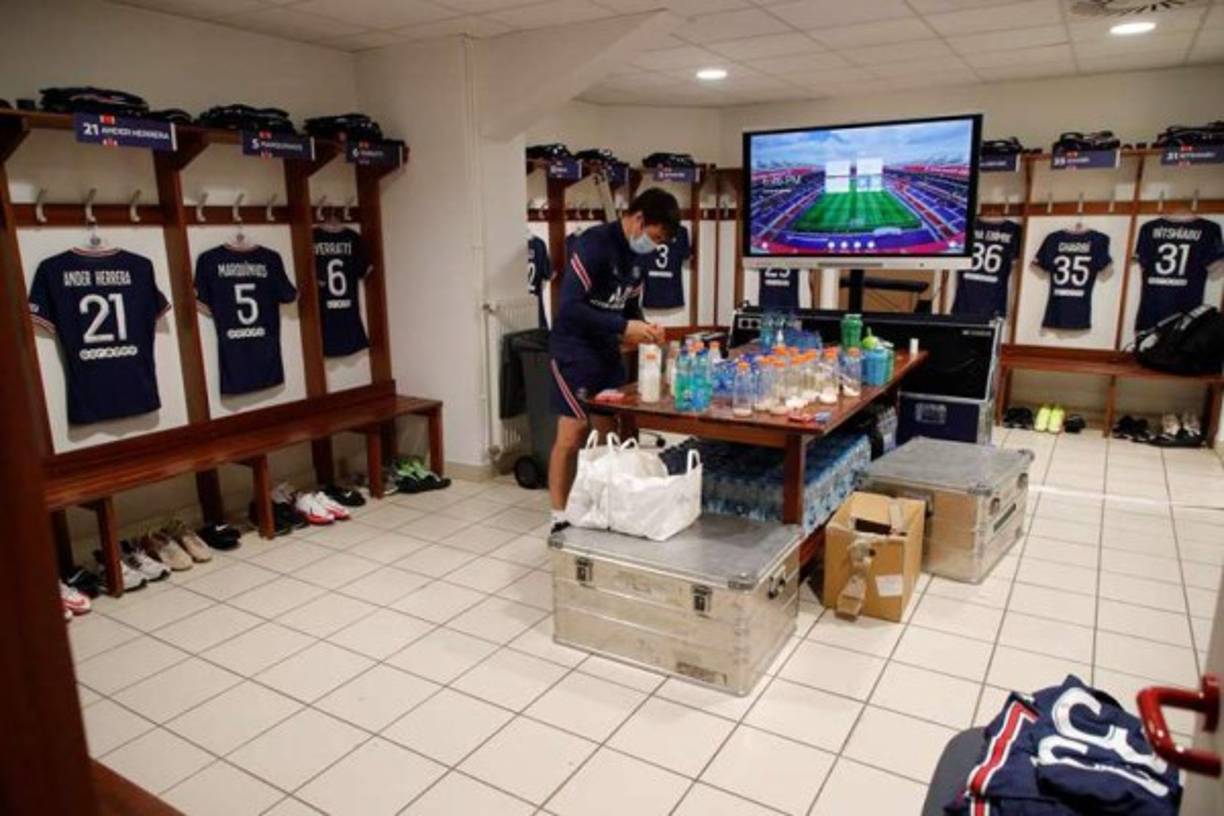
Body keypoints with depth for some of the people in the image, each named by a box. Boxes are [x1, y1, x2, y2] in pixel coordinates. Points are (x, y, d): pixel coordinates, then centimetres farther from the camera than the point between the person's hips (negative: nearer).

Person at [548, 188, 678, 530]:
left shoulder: (638, 255, 8)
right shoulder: (593, 244, -19)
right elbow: (570, 306, -26)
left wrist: (644, 328, -5)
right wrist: (625, 328, -26)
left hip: (609, 352, 8)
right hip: (575, 351, -8)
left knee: (610, 431, 9)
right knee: (573, 434, -6)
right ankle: (560, 518, 6)